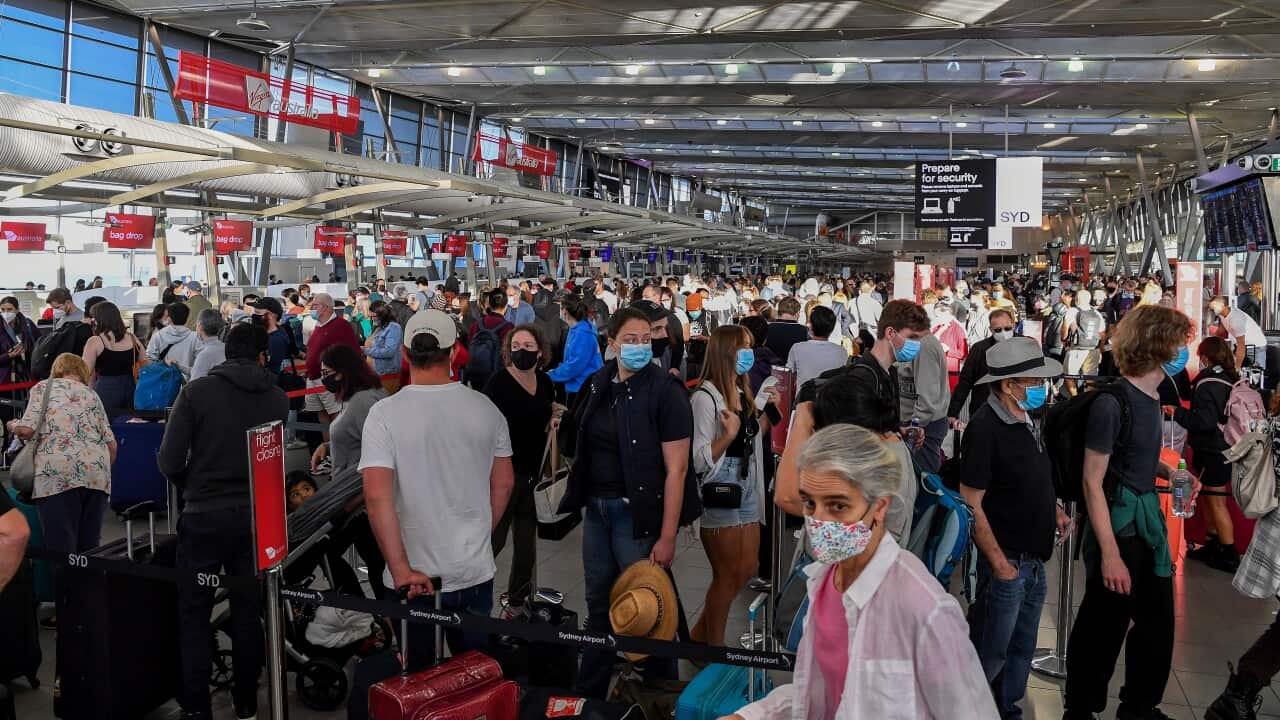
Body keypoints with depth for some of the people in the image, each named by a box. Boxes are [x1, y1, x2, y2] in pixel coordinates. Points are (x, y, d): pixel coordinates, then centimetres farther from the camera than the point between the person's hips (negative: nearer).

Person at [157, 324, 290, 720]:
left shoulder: (195, 392, -8)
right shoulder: (277, 398, -3)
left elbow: (169, 461, -9)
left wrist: (194, 489, 9)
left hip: (203, 516, -2)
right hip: (255, 516, 2)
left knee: (194, 613, 10)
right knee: (248, 610, 14)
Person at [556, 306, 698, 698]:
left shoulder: (665, 390, -14)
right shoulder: (599, 385, 5)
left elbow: (676, 469, -16)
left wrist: (667, 537, -19)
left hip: (636, 512, -6)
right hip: (596, 508, 6)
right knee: (598, 604, 18)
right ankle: (588, 694, 34)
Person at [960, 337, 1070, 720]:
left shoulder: (1028, 419, 6)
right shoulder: (986, 427, -19)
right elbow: (971, 504, -19)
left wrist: (1054, 510, 6)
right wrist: (999, 562, -18)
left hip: (1035, 560, 8)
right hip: (1007, 562, -8)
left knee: (1021, 649, 20)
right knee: (990, 656, 5)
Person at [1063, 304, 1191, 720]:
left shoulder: (1151, 395, 4)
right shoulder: (1112, 403, -21)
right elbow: (1092, 482, -20)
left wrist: (1168, 471, 3)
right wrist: (1110, 554, -21)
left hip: (1149, 517, 8)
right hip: (1117, 521, -8)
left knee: (1158, 621, 18)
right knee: (1103, 626, 5)